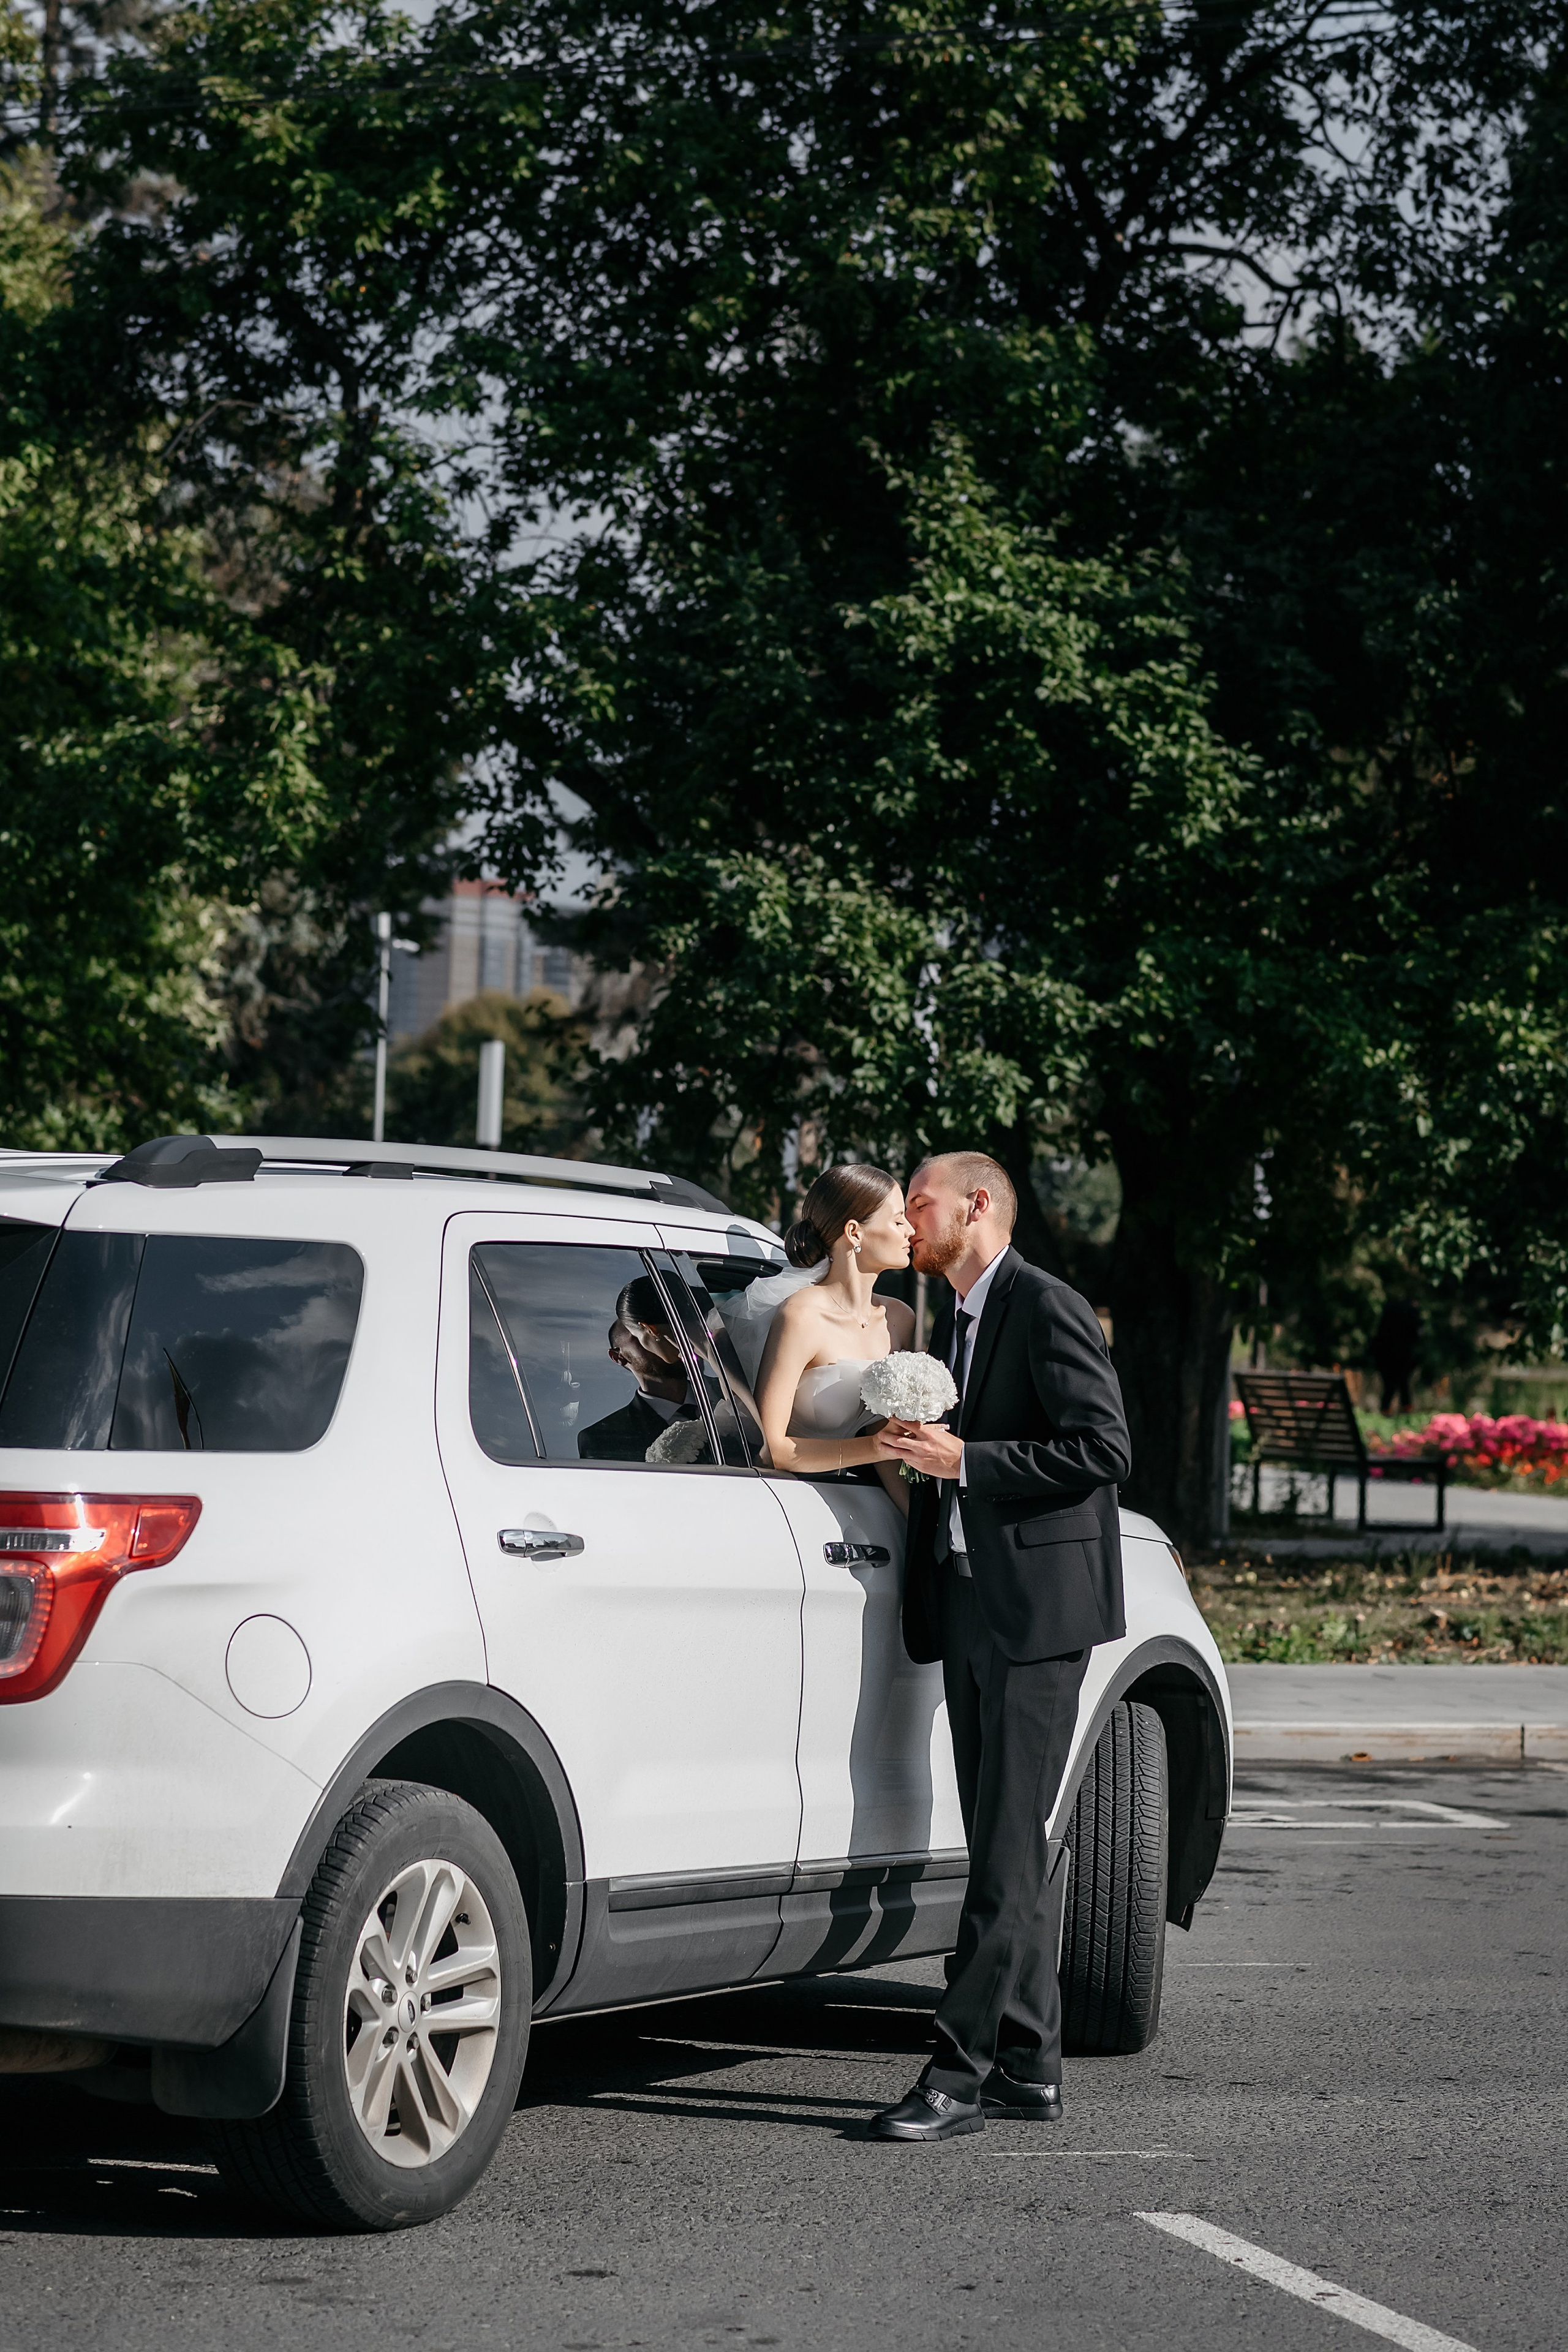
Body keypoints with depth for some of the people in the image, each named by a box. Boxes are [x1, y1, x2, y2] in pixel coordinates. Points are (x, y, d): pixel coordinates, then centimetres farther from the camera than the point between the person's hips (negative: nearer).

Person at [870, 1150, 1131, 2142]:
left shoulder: (1049, 1309, -9)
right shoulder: (952, 1323, 19)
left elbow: (1104, 1449, -16)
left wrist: (965, 1459, -18)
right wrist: (923, 1450, 7)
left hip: (1037, 1604, -10)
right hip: (970, 1607, 10)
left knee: (1011, 1847, -9)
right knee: (1005, 1846, 11)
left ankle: (963, 2070, -12)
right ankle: (1029, 2065, 15)